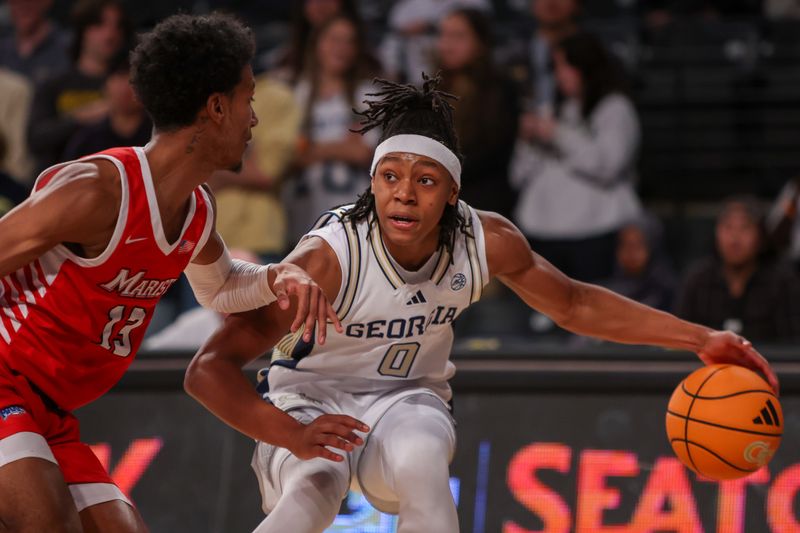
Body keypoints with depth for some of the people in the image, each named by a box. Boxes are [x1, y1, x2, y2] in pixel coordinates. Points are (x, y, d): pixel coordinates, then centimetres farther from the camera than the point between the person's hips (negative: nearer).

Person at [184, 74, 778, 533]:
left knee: (421, 465, -34)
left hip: (408, 400, 3)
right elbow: (209, 368, -28)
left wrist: (701, 339, -3)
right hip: (312, 401, -3)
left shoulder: (486, 240, -16)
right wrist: (293, 436, -42)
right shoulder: (331, 256, -28)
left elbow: (574, 303, 3)